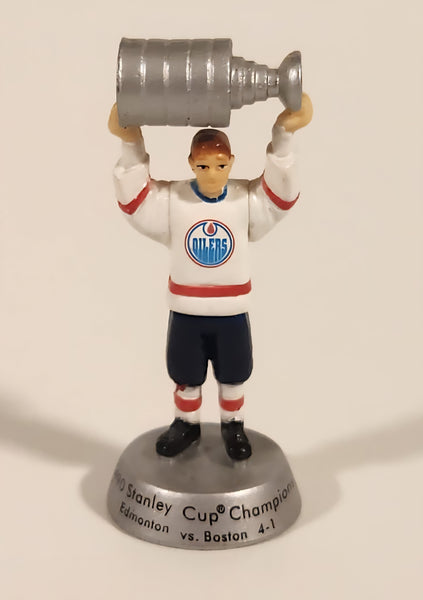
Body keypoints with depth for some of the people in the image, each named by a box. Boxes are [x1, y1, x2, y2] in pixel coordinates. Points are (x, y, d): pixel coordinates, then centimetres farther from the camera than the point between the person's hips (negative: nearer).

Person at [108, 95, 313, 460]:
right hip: (185, 311, 0)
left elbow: (284, 192, -17)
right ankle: (186, 425, 41)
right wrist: (132, 146, -24)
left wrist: (283, 136, -24)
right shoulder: (170, 201, -8)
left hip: (232, 312, 0)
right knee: (186, 377, 18)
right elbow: (131, 196, -15)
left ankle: (233, 426, 41)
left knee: (233, 376, 18)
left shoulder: (248, 200, -7)